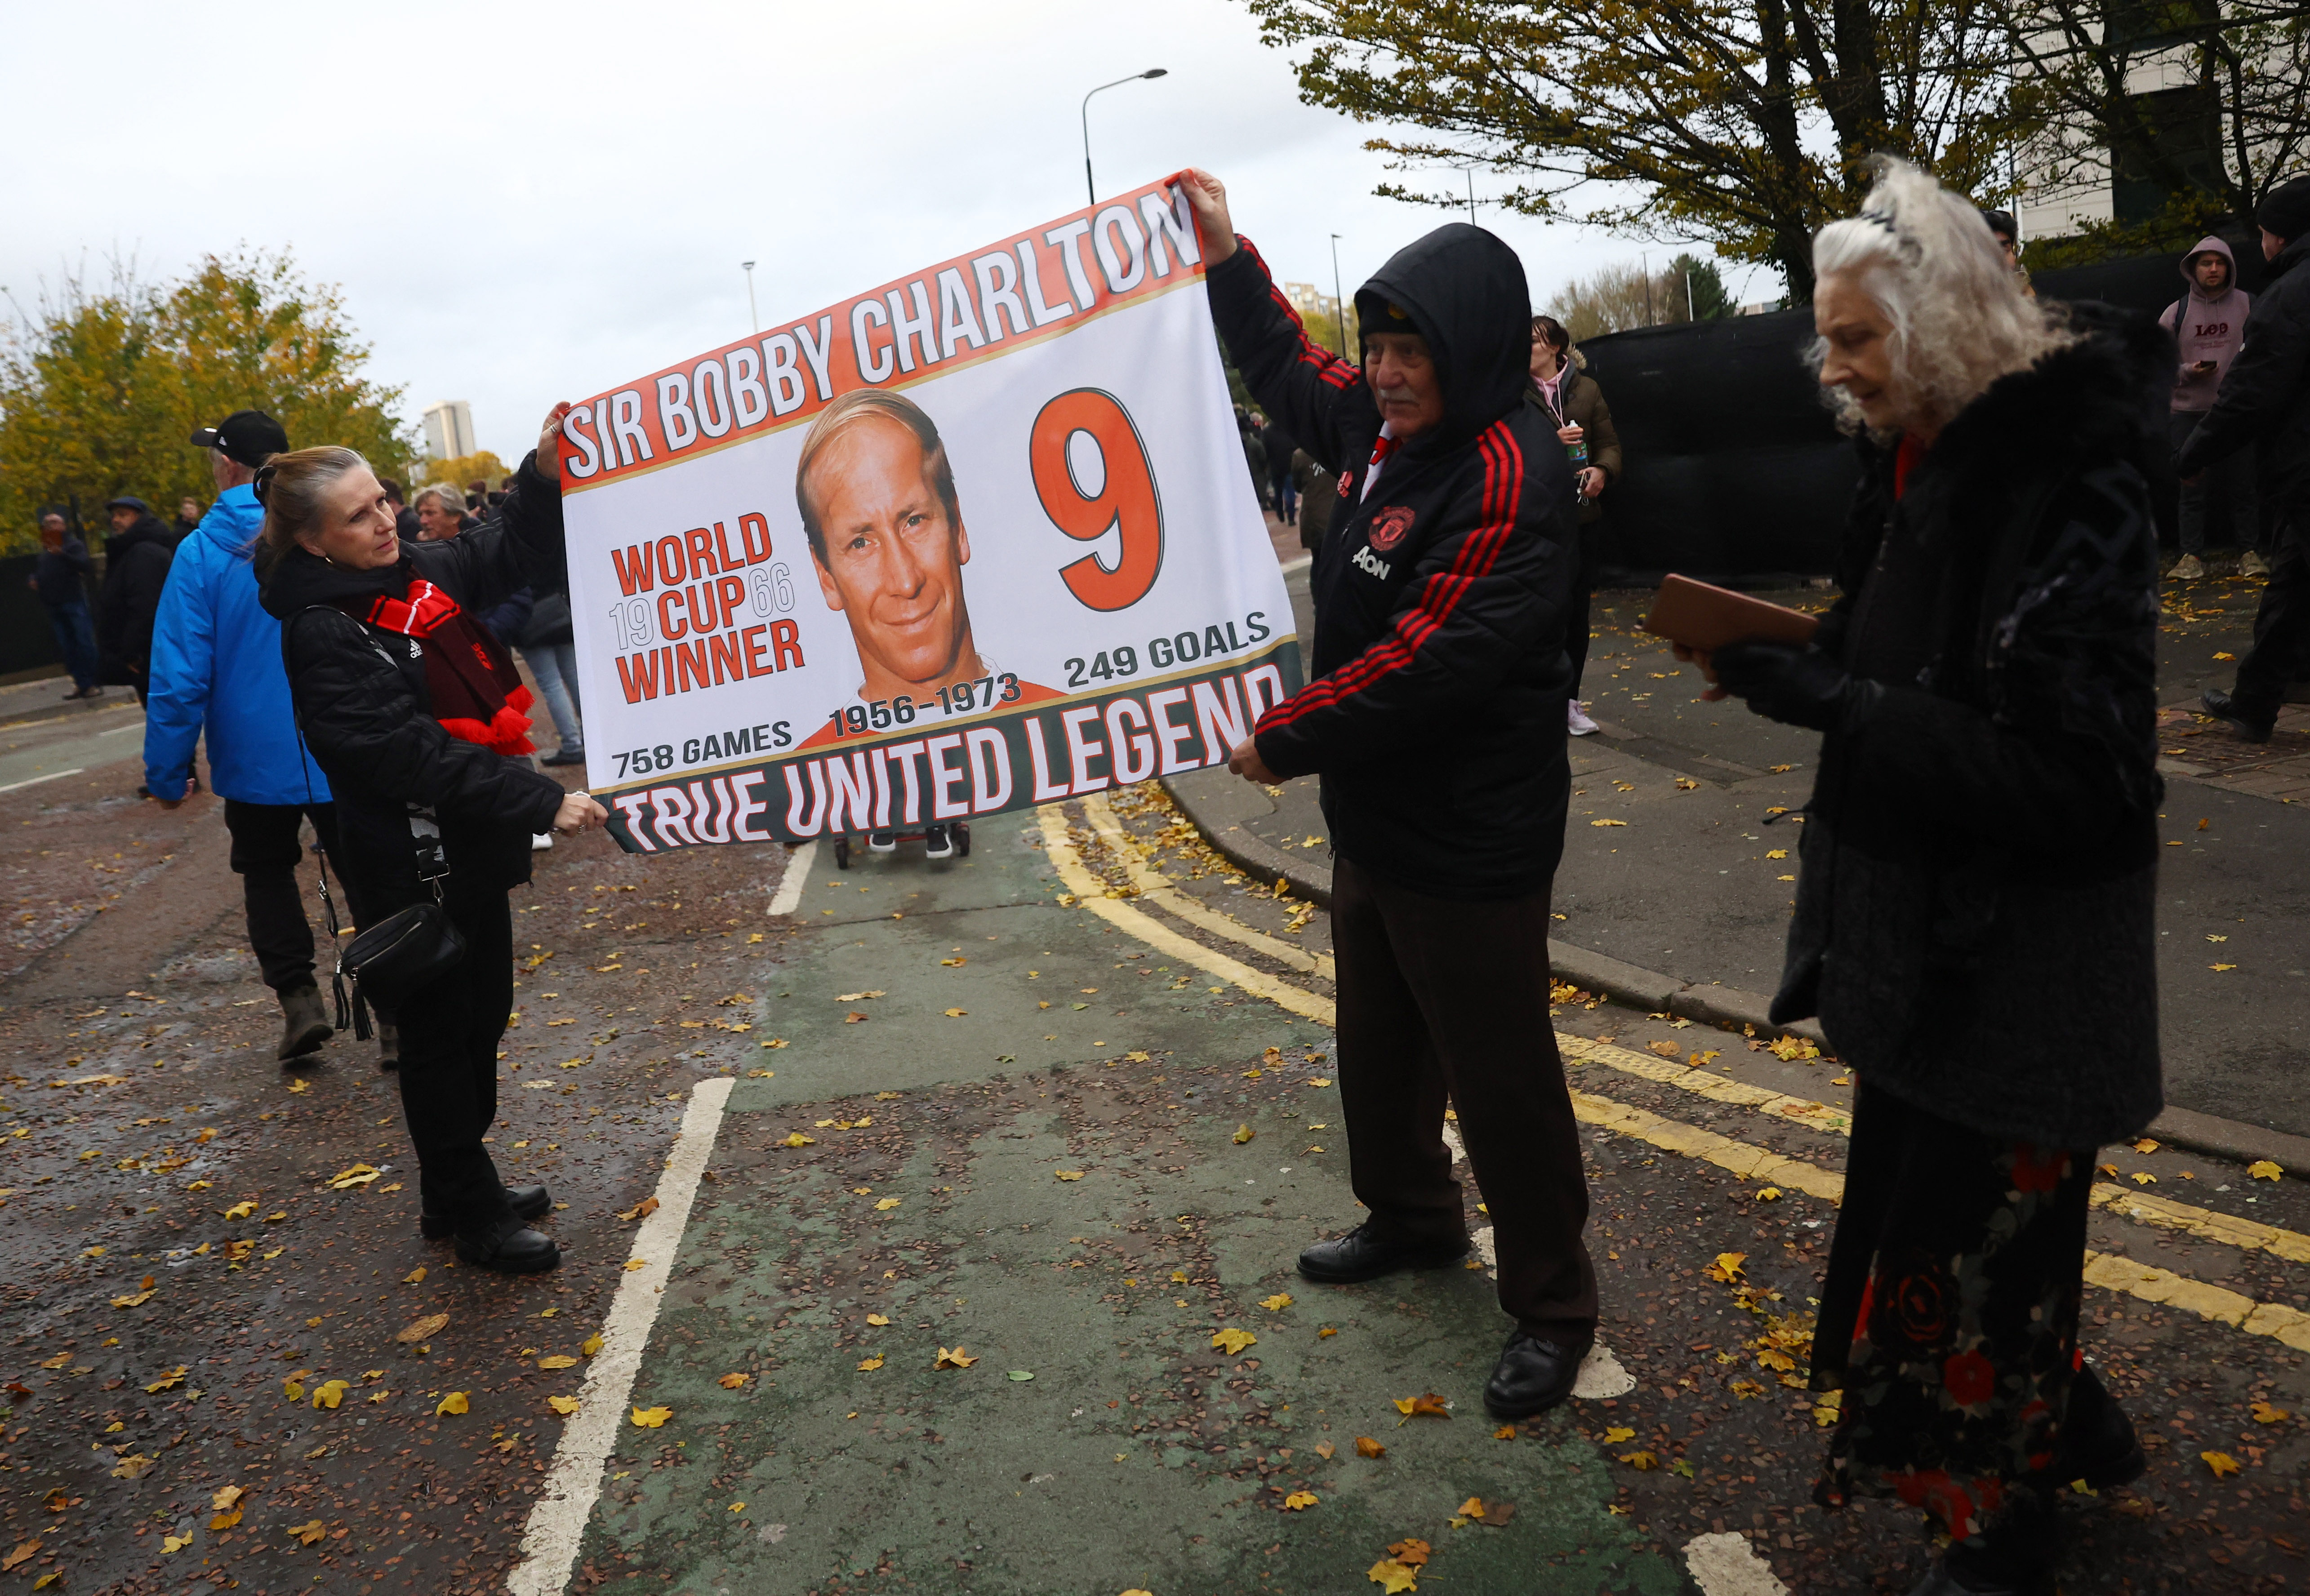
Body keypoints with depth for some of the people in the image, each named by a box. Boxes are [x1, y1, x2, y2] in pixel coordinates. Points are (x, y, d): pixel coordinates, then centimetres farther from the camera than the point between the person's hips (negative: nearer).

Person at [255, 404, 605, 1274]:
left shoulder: (416, 570, 2)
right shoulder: (322, 634, -21)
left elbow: (513, 556, 13)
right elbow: (409, 753, -28)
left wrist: (545, 476, -6)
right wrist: (542, 800, -31)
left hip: (474, 845, 8)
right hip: (414, 861, -8)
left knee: (483, 1016, 19)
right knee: (441, 1032, 6)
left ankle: (463, 1188, 36)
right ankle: (470, 1215, 21)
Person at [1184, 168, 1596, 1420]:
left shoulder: (1508, 476, -23)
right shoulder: (1391, 430, 6)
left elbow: (1430, 662, -29)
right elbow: (1293, 375, 26)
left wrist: (1287, 737, -19)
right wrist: (1226, 258, 22)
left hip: (1471, 847, -10)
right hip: (1376, 822, 10)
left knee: (1500, 1078, 3)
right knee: (1378, 1046, 24)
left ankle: (1551, 1307, 21)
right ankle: (1411, 1218, 47)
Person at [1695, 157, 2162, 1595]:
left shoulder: (2070, 490, -21)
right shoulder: (1927, 459, 6)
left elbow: (2075, 771, -25)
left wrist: (1835, 703, -26)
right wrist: (1797, 666, -3)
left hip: (2016, 965, -8)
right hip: (1920, 928, 8)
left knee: (1976, 1242, 7)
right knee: (1926, 1208, 20)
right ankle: (2077, 1434, 45)